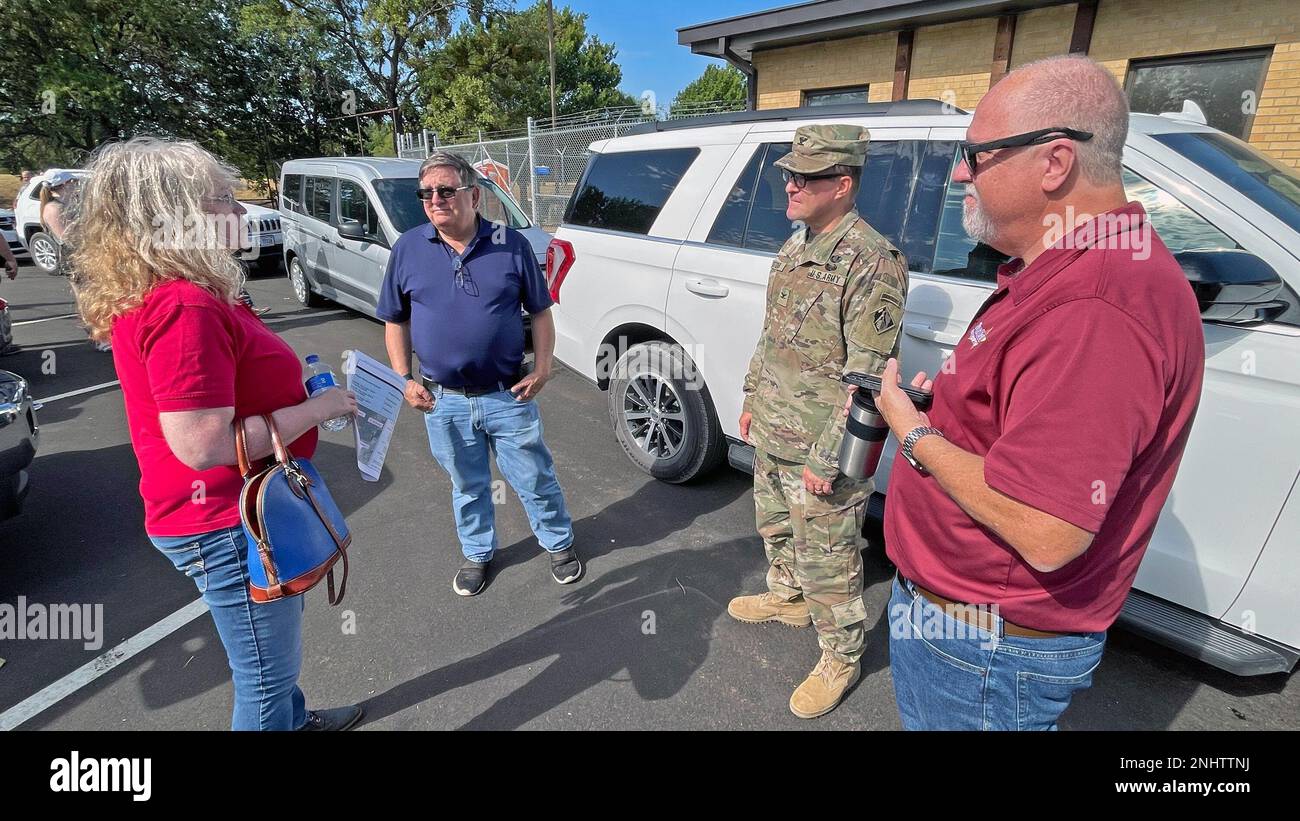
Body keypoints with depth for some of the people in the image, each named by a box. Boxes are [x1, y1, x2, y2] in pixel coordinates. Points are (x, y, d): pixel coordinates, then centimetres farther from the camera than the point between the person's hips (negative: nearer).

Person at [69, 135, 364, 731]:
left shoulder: (157, 294, 7)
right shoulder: (185, 308, -26)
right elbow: (202, 445, -30)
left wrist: (291, 386, 9)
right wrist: (316, 409, -21)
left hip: (229, 512, 10)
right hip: (229, 526, -10)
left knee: (272, 659, 31)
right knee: (267, 674, 12)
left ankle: (293, 720, 53)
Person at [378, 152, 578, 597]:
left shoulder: (511, 244, -5)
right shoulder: (408, 248, -1)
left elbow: (540, 311, 2)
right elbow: (395, 320, 8)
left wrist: (543, 367, -7)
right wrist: (405, 378, -1)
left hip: (508, 395, -1)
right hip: (444, 401, 2)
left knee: (535, 479, 11)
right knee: (467, 486, 19)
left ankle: (560, 543, 36)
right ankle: (477, 553, 42)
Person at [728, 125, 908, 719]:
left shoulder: (871, 263, -20)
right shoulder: (794, 247, 9)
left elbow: (867, 376, -22)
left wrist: (826, 459, -22)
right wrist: (752, 399, 19)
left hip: (818, 450, -8)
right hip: (770, 435, 9)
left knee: (826, 559, 6)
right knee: (775, 527, 26)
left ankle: (840, 658, 28)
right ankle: (787, 598, 52)